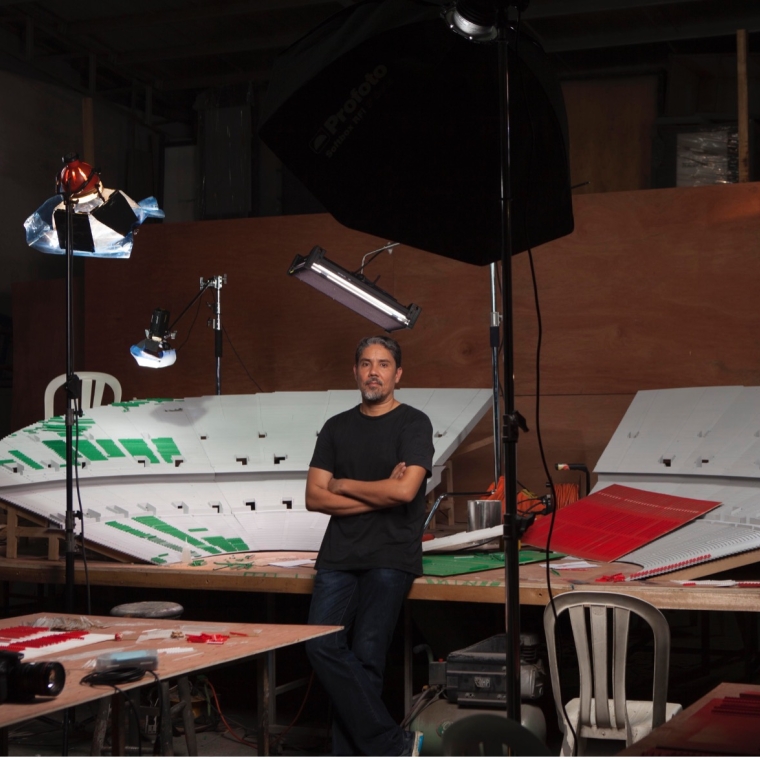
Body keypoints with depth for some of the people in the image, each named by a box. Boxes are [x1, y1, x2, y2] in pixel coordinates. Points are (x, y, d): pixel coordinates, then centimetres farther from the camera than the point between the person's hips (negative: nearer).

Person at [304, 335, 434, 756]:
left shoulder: (413, 424, 2)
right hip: (339, 554, 4)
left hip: (390, 558, -4)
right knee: (322, 645, -15)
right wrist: (378, 495, -5)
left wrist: (344, 485, 1)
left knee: (366, 656, -14)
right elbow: (314, 497, 6)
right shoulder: (336, 427, 16)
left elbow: (404, 491, -13)